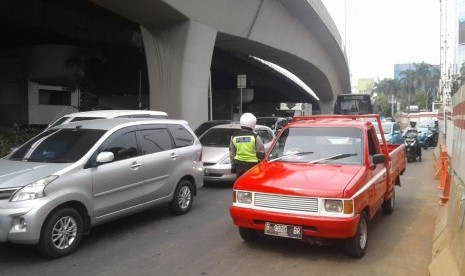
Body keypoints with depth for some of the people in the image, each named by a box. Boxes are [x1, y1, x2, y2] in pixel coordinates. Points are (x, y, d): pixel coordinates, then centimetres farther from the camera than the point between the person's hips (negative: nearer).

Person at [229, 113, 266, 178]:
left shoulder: (234, 137, 3)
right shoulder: (255, 137, -9)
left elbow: (232, 153, 10)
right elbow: (261, 153, -3)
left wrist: (233, 165, 20)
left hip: (239, 164, 4)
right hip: (252, 164, -3)